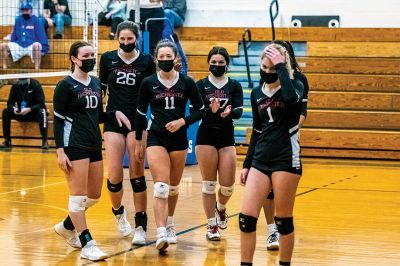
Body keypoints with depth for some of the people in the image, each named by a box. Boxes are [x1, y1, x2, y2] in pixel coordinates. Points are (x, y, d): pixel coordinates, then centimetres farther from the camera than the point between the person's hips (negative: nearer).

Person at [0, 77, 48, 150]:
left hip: (34, 113, -3)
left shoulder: (36, 85, -14)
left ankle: (45, 141, -36)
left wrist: (29, 109, -36)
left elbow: (41, 104, -20)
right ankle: (7, 141, -19)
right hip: (21, 113, 4)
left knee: (42, 112, -36)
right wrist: (13, 108, -27)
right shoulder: (15, 87, -4)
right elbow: (10, 103, -2)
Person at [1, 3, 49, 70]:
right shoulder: (18, 20, 12)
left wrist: (43, 50, -16)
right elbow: (14, 36, 18)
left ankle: (37, 70, -42)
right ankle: (4, 69, -18)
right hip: (19, 46, 4)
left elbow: (42, 36, -7)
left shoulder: (36, 20, -2)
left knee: (36, 45, -39)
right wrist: (10, 48, 12)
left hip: (32, 46, -4)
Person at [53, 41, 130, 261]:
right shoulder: (66, 86, -7)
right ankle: (87, 245, -4)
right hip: (74, 146, -8)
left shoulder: (96, 84, 12)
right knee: (79, 195, -6)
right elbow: (58, 120, -9)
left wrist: (115, 113, 2)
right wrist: (60, 151, -16)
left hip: (94, 145, 8)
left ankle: (67, 226, 33)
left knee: (94, 196, 12)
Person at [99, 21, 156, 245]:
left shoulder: (146, 61, 1)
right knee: (115, 176, -4)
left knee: (137, 175, -3)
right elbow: (101, 88, 13)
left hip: (137, 121, -1)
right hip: (113, 123, 1)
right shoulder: (108, 59, 4)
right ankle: (119, 212, 27)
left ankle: (141, 227, 2)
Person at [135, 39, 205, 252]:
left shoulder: (186, 83, -2)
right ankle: (161, 234, -26)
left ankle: (169, 225, 37)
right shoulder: (148, 83, -2)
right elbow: (140, 114, 7)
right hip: (156, 139, -2)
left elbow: (200, 111, 4)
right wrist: (138, 143, 8)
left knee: (173, 187, 15)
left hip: (178, 139, 2)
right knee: (161, 187, -16)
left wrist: (182, 121, -13)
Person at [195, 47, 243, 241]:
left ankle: (220, 208, 31)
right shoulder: (201, 85, 1)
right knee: (209, 184, 1)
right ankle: (212, 225, 11)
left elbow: (239, 112, -7)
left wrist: (228, 112, -29)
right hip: (206, 137, -1)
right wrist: (210, 110, -28)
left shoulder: (234, 86, 4)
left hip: (227, 137, 1)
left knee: (227, 186, -2)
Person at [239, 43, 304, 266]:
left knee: (283, 220, 0)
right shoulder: (257, 93, 10)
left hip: (286, 160, -5)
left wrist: (281, 66, -21)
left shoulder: (295, 85, -4)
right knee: (246, 218, -4)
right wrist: (247, 164, 16)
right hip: (260, 161, 5)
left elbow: (291, 97, -31)